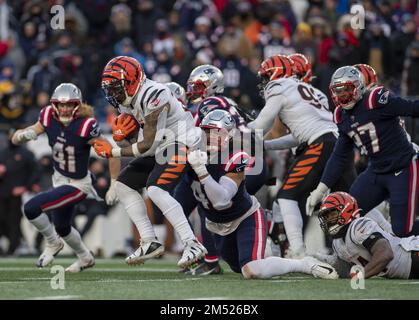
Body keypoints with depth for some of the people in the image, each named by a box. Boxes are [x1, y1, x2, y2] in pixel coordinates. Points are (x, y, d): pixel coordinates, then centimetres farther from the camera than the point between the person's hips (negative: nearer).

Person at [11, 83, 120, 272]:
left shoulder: (85, 127, -28)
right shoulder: (49, 119, -14)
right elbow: (15, 139, -7)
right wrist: (24, 135, -30)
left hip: (77, 185, -7)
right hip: (59, 180, 7)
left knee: (31, 208, -19)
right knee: (62, 227, 25)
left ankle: (53, 243, 8)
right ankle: (85, 258, 51)